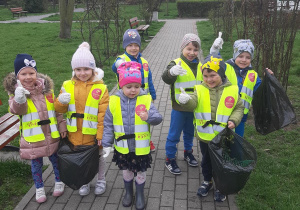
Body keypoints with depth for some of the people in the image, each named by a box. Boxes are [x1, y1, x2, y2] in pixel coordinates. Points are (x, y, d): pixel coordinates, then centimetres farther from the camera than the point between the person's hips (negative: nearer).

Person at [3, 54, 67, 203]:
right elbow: (15, 109, -28)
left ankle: (59, 182, 40)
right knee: (36, 164, 14)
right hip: (33, 139, -2)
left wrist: (62, 125, 4)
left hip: (52, 136, 2)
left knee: (55, 160, 18)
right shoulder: (15, 91, -9)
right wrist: (19, 100, -48)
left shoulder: (46, 88, -1)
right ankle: (39, 188, 35)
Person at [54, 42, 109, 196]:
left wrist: (101, 134, -12)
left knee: (98, 156, 18)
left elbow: (103, 114, -11)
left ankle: (101, 180, 41)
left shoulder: (100, 88, -12)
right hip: (75, 133, 3)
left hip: (93, 132, -2)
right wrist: (60, 101, -23)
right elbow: (60, 109, 1)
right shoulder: (68, 85, -3)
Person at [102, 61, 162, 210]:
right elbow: (108, 124, -3)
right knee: (126, 171, 21)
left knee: (140, 172, 16)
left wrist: (149, 117, -37)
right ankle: (128, 192, 47)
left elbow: (158, 118, -16)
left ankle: (140, 194, 41)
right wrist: (106, 143, -4)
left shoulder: (145, 100, -13)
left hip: (141, 147, -1)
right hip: (122, 147, 2)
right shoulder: (114, 101, -9)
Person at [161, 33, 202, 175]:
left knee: (190, 132, 23)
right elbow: (166, 78, -35)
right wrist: (172, 71, -54)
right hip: (179, 108, -5)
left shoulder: (200, 65, 5)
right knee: (174, 134, 7)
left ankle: (188, 152, 44)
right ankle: (170, 158, 22)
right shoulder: (177, 63, -15)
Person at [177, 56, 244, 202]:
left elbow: (239, 108, 3)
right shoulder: (200, 89, -8)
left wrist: (234, 120, -13)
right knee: (206, 160, 21)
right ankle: (207, 181, 45)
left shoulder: (232, 90, -7)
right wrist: (186, 100, -47)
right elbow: (192, 103, -25)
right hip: (205, 135, 1)